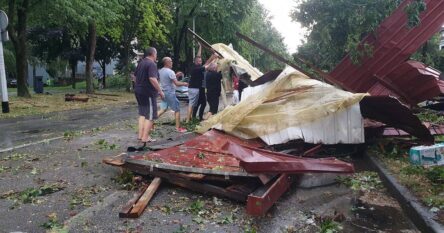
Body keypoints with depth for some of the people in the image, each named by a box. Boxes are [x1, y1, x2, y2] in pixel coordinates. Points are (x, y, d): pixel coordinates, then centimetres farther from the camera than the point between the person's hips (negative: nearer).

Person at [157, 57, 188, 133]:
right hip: (170, 93, -8)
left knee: (163, 109, 17)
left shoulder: (160, 71, 8)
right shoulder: (170, 72, -18)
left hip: (164, 92, 8)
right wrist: (184, 83, -2)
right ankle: (178, 128, 6)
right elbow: (176, 83, -19)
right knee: (177, 110, 2)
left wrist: (176, 75, 16)